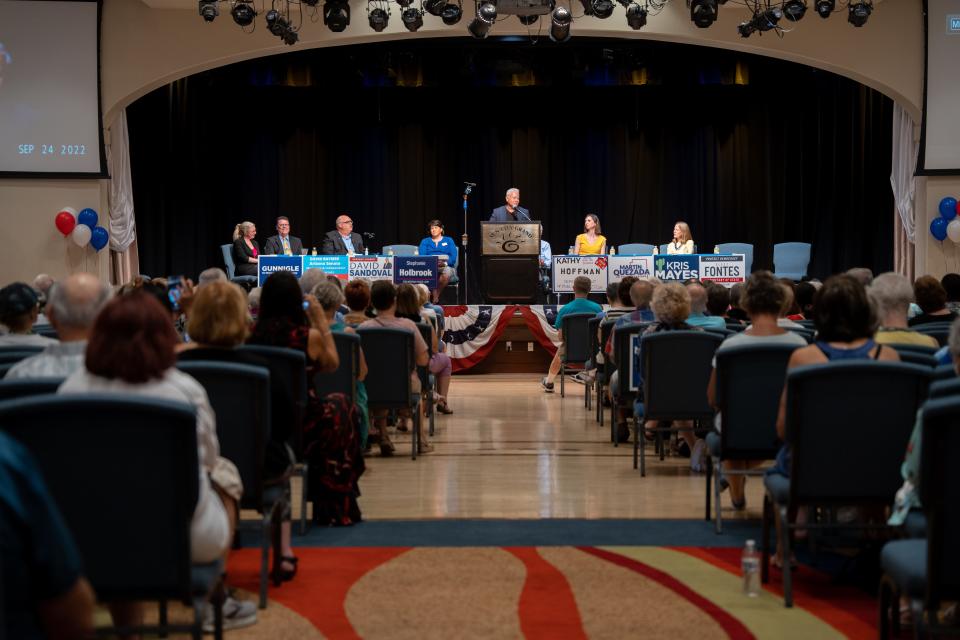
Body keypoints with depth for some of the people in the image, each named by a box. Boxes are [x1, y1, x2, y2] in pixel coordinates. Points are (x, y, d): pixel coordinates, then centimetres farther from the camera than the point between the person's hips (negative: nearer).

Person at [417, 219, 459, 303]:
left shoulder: (449, 240, 20)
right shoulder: (425, 241, 23)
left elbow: (453, 257, 5)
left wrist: (444, 262, -17)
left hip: (446, 266, 0)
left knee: (447, 273, -39)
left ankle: (436, 295, -23)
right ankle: (435, 297, -34)